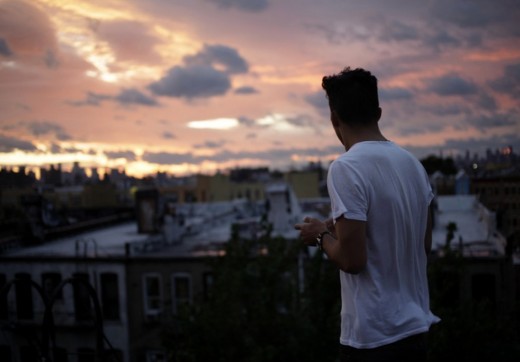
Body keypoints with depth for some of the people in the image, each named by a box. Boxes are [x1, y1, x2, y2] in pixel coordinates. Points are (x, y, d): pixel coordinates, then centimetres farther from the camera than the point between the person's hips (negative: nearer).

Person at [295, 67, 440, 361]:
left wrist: (322, 235, -2)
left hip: (373, 338, -7)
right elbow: (425, 246, 11)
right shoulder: (413, 163, 3)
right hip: (416, 328, 7)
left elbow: (352, 260, -22)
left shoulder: (346, 168, -19)